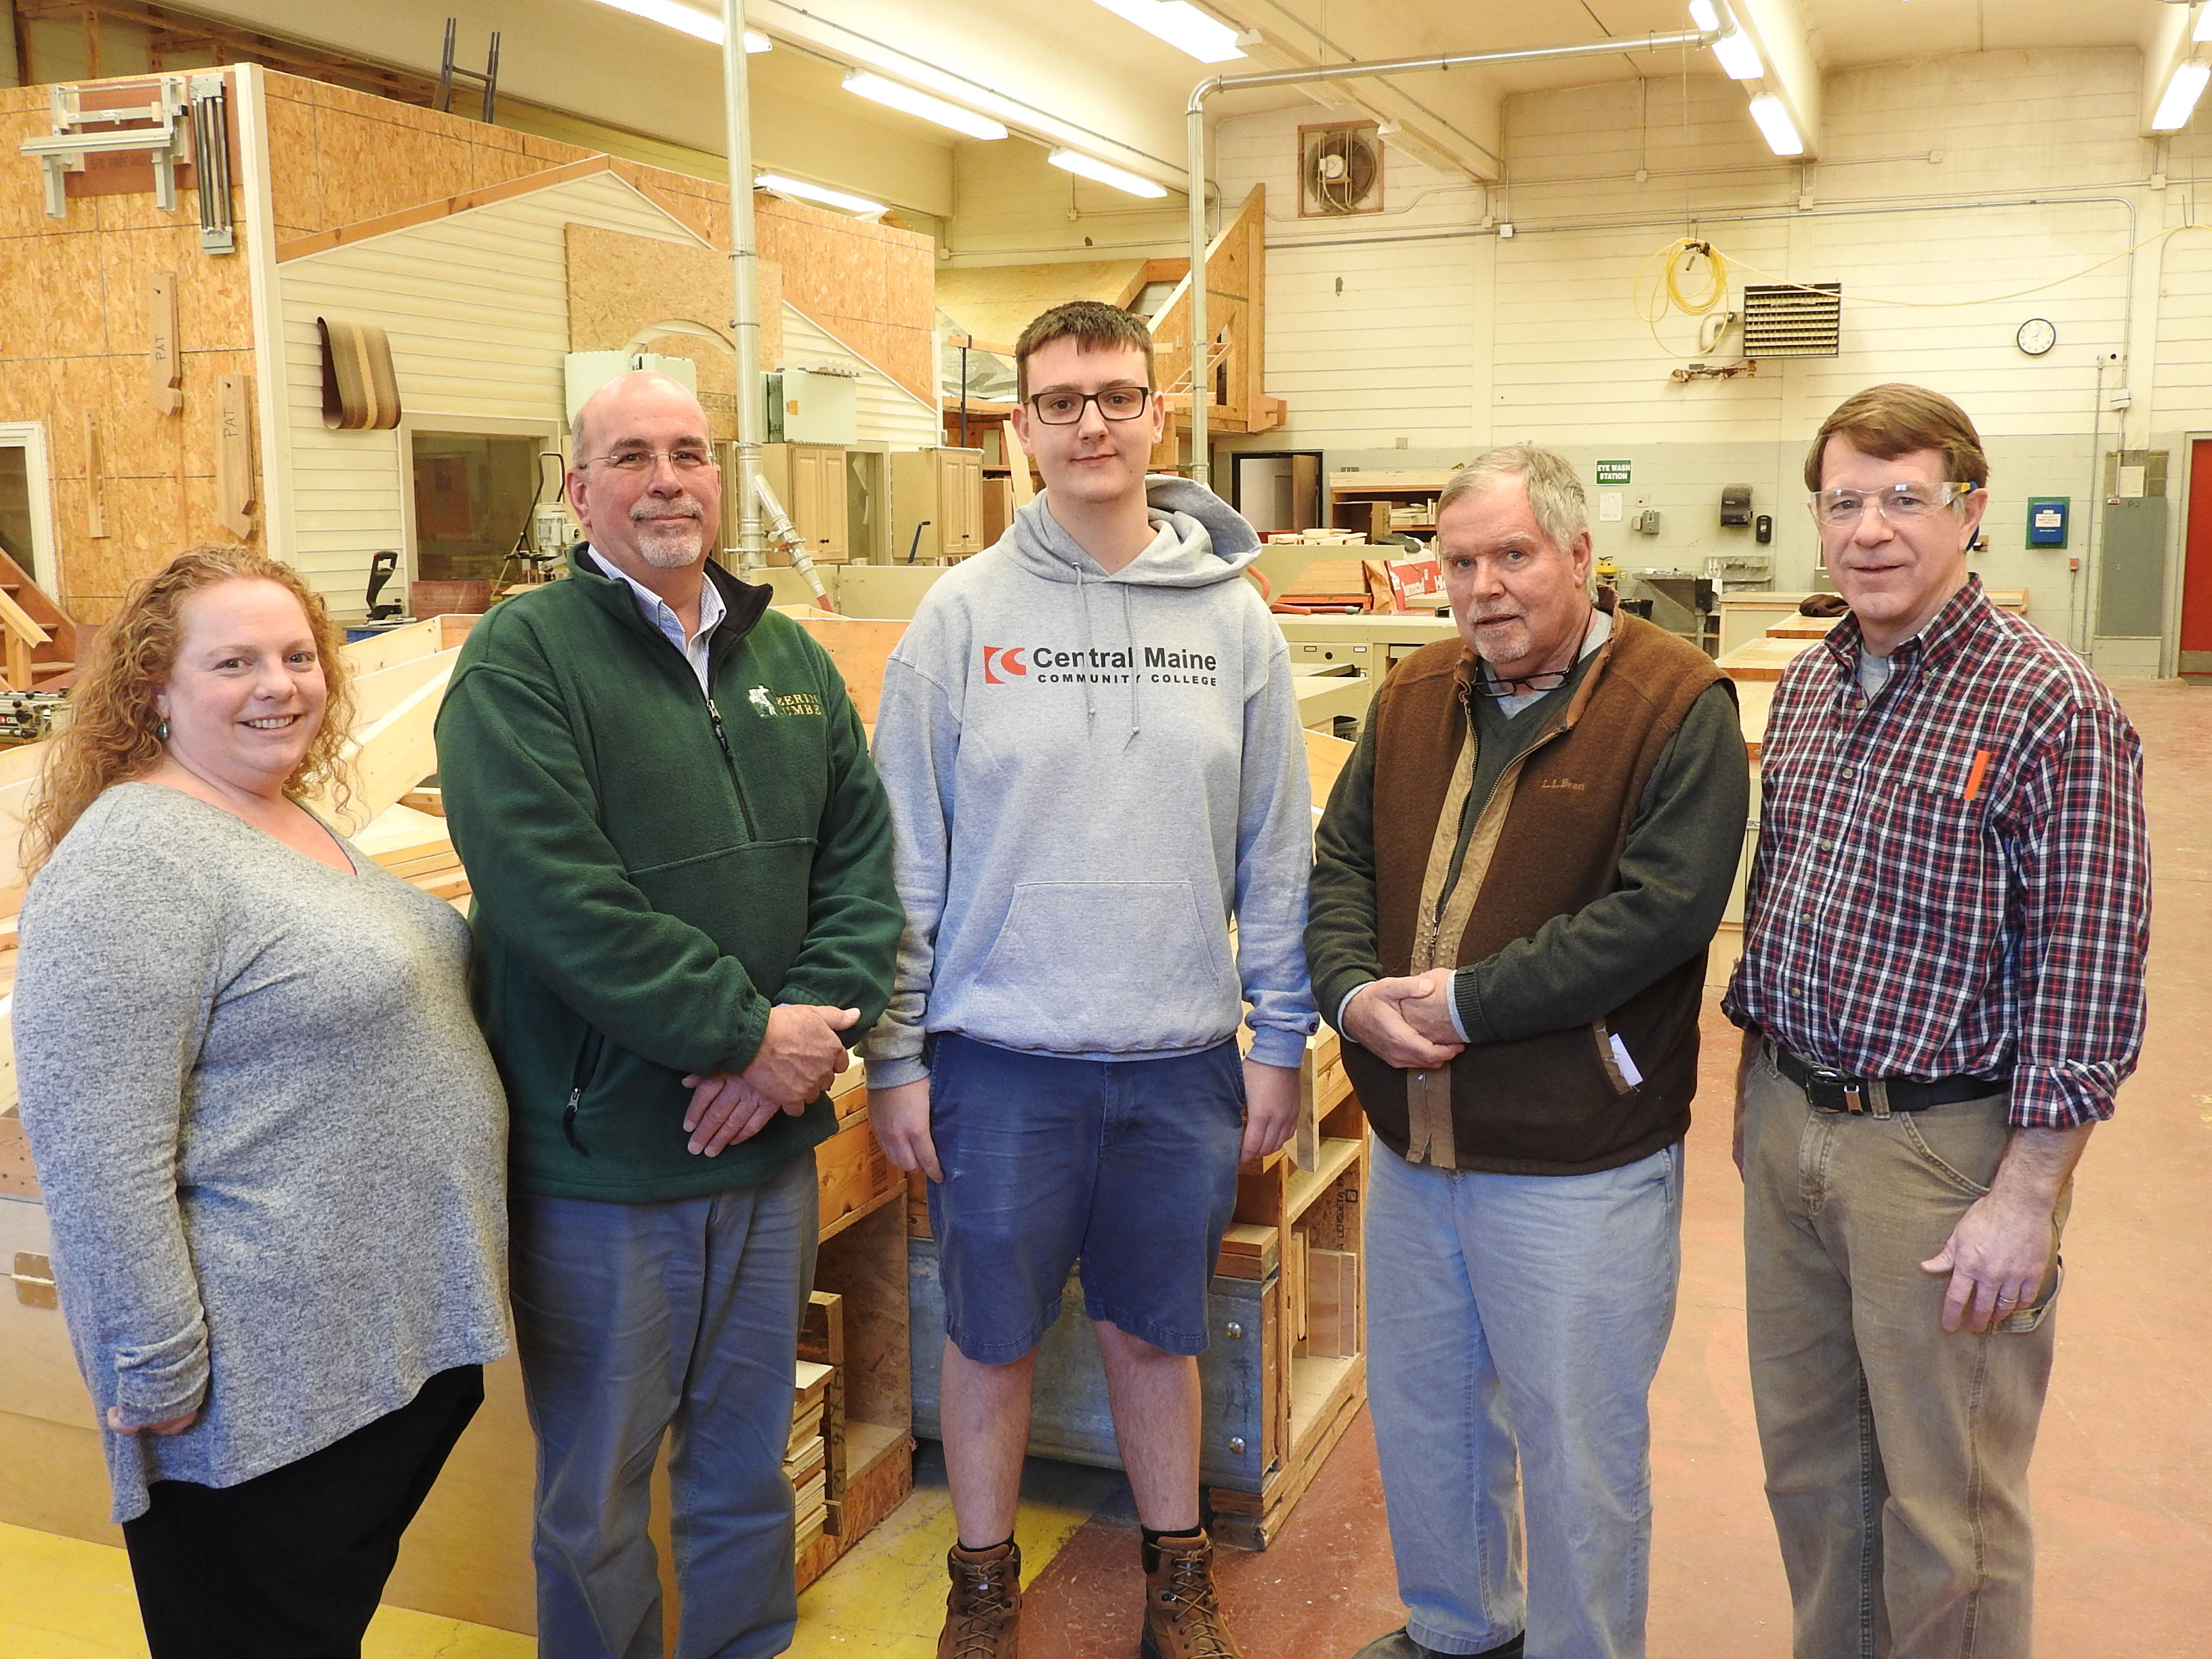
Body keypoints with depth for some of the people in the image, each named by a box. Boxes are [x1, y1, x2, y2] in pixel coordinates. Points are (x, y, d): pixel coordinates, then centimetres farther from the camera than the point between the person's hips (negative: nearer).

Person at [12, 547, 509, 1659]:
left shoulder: (304, 827, 11)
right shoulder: (132, 857, -18)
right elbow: (97, 1155, -22)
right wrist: (160, 1374, -20)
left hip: (405, 1334, 8)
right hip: (263, 1386, -8)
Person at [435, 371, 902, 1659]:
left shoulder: (792, 658, 9)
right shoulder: (523, 656, -9)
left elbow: (863, 860, 5)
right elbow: (551, 892, -20)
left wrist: (815, 1030, -11)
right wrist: (747, 1030, -18)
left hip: (770, 1140, 5)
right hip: (596, 1157, -5)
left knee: (749, 1463, 21)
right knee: (595, 1492, 13)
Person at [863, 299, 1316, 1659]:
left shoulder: (1234, 618, 1)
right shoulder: (965, 613, -3)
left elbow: (1277, 848, 4)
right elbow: (905, 854, -2)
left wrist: (1283, 1040, 3)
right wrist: (896, 1054, -3)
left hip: (1183, 1059, 1)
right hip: (1000, 1054, -1)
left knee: (1157, 1329, 16)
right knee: (992, 1332, 13)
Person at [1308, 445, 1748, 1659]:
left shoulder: (1677, 705, -12)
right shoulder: (1416, 696, 7)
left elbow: (1660, 910, -21)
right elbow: (1340, 859, 7)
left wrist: (1464, 1002, -21)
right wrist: (1353, 991, -13)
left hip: (1576, 1170, -6)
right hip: (1413, 1147, 7)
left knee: (1576, 1445, 10)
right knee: (1419, 1417, 22)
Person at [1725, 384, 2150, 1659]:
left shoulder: (2052, 709, -14)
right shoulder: (1809, 685, 7)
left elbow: (2089, 977, -15)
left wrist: (2025, 1202, -16)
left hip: (1942, 1141, -6)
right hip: (1787, 1123, 7)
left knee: (1944, 1500, 8)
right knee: (1808, 1457, 20)